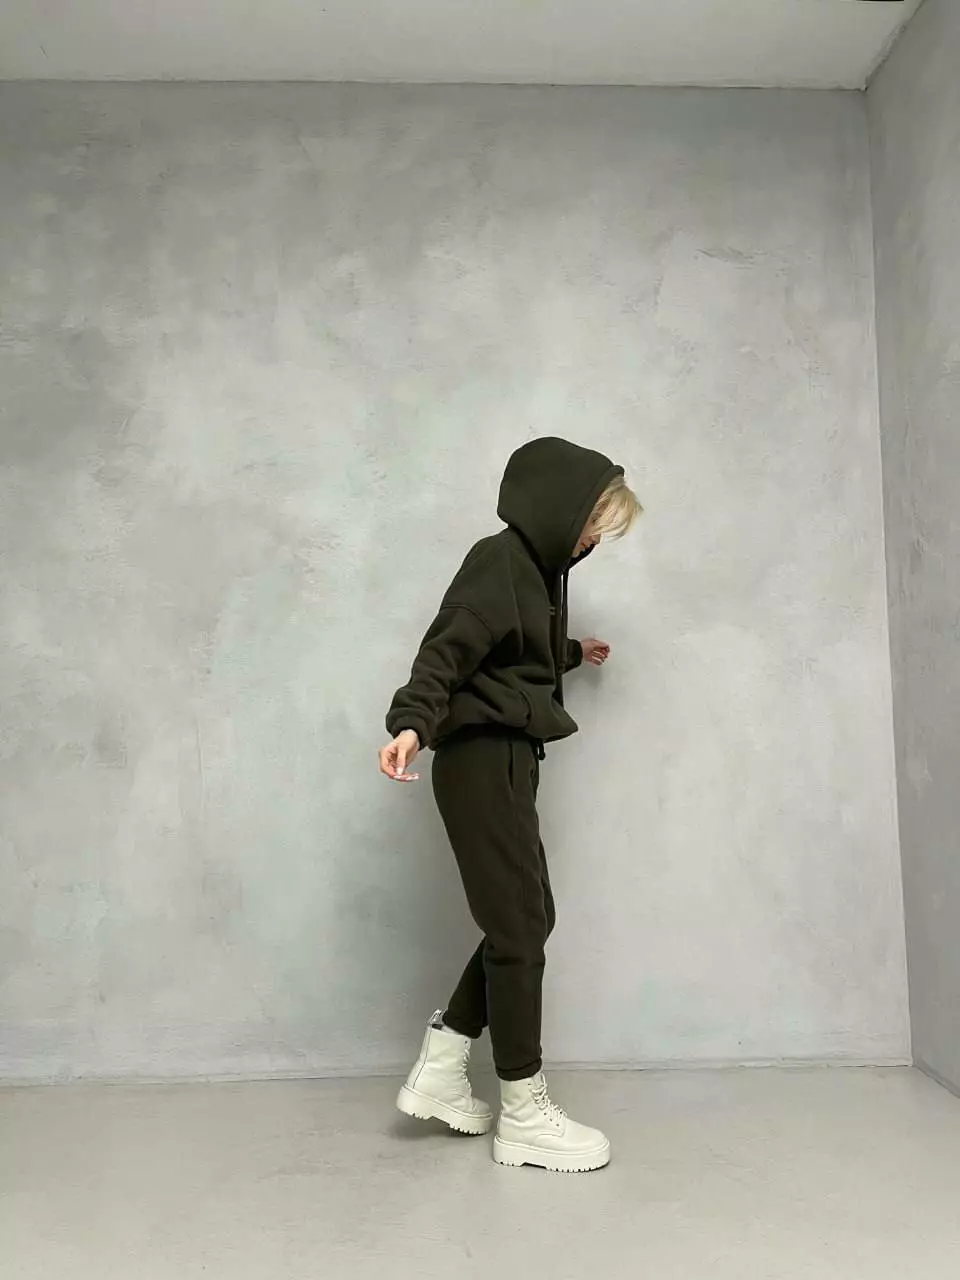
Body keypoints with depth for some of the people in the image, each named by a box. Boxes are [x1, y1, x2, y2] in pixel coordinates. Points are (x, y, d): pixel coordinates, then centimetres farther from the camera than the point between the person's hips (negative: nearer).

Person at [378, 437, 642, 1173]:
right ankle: (525, 1114, 11)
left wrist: (573, 655, 46)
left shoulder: (538, 568, 16)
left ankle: (440, 1073, 22)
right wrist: (412, 723, -40)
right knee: (519, 928, -3)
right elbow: (448, 651, -24)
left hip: (506, 763, 10)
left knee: (526, 920, 13)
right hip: (482, 761, -10)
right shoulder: (499, 561, -12)